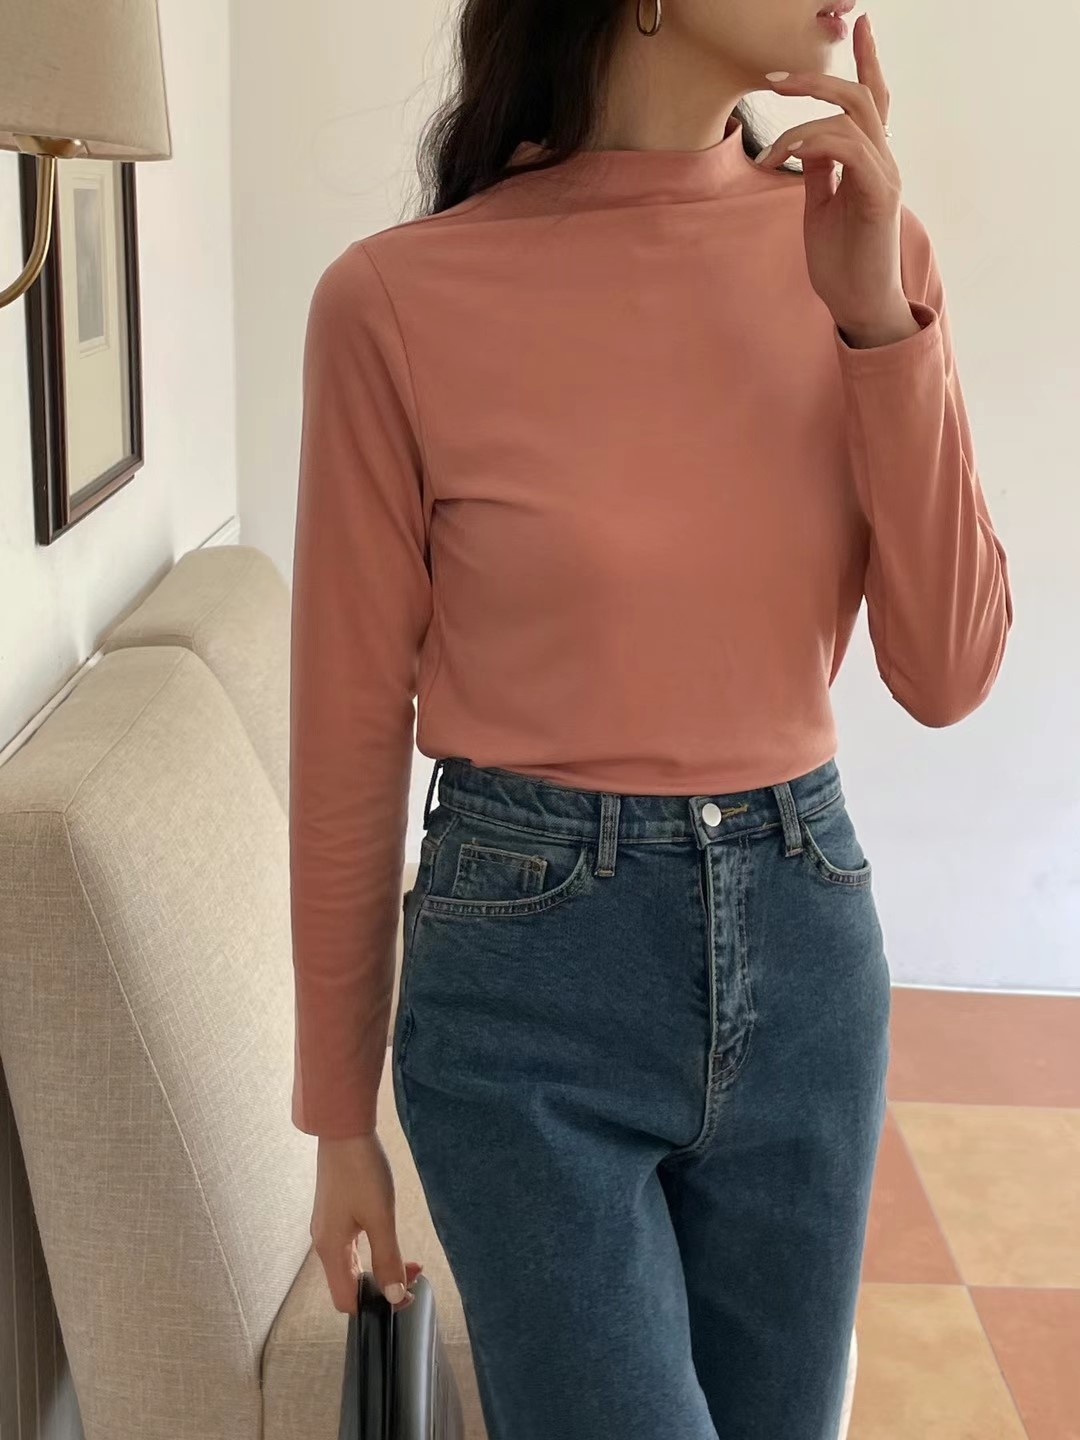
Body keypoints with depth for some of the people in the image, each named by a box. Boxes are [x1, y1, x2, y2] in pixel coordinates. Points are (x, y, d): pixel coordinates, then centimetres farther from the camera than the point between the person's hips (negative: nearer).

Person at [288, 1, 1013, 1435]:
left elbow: (948, 673, -4)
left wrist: (880, 314, -15)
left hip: (807, 950, 4)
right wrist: (341, 1116, 3)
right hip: (531, 978, -4)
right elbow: (351, 739, -5)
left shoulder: (858, 242, -1)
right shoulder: (400, 298, -12)